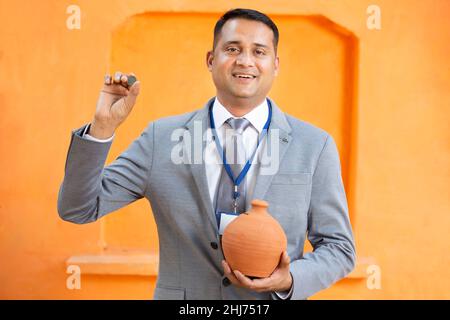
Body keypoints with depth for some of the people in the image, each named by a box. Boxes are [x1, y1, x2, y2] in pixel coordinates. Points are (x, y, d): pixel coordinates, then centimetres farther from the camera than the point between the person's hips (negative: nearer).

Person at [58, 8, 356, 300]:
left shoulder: (316, 145, -7)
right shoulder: (162, 137, -5)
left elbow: (339, 248, -2)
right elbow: (78, 208, -6)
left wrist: (290, 280, -20)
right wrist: (103, 126, -18)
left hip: (273, 298, 0)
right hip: (183, 303, 1)